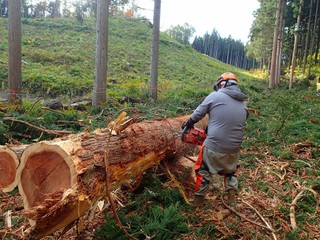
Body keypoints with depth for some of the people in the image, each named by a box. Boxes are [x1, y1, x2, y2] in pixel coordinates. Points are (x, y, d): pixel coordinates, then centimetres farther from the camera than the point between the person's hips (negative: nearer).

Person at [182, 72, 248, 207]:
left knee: (203, 171, 19)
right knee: (230, 170, 31)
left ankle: (198, 199, 28)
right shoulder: (243, 103, 8)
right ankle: (232, 196, 25)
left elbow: (197, 114, 1)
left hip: (214, 146, -4)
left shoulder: (214, 96, -7)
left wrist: (187, 124, 22)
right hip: (234, 147, 4)